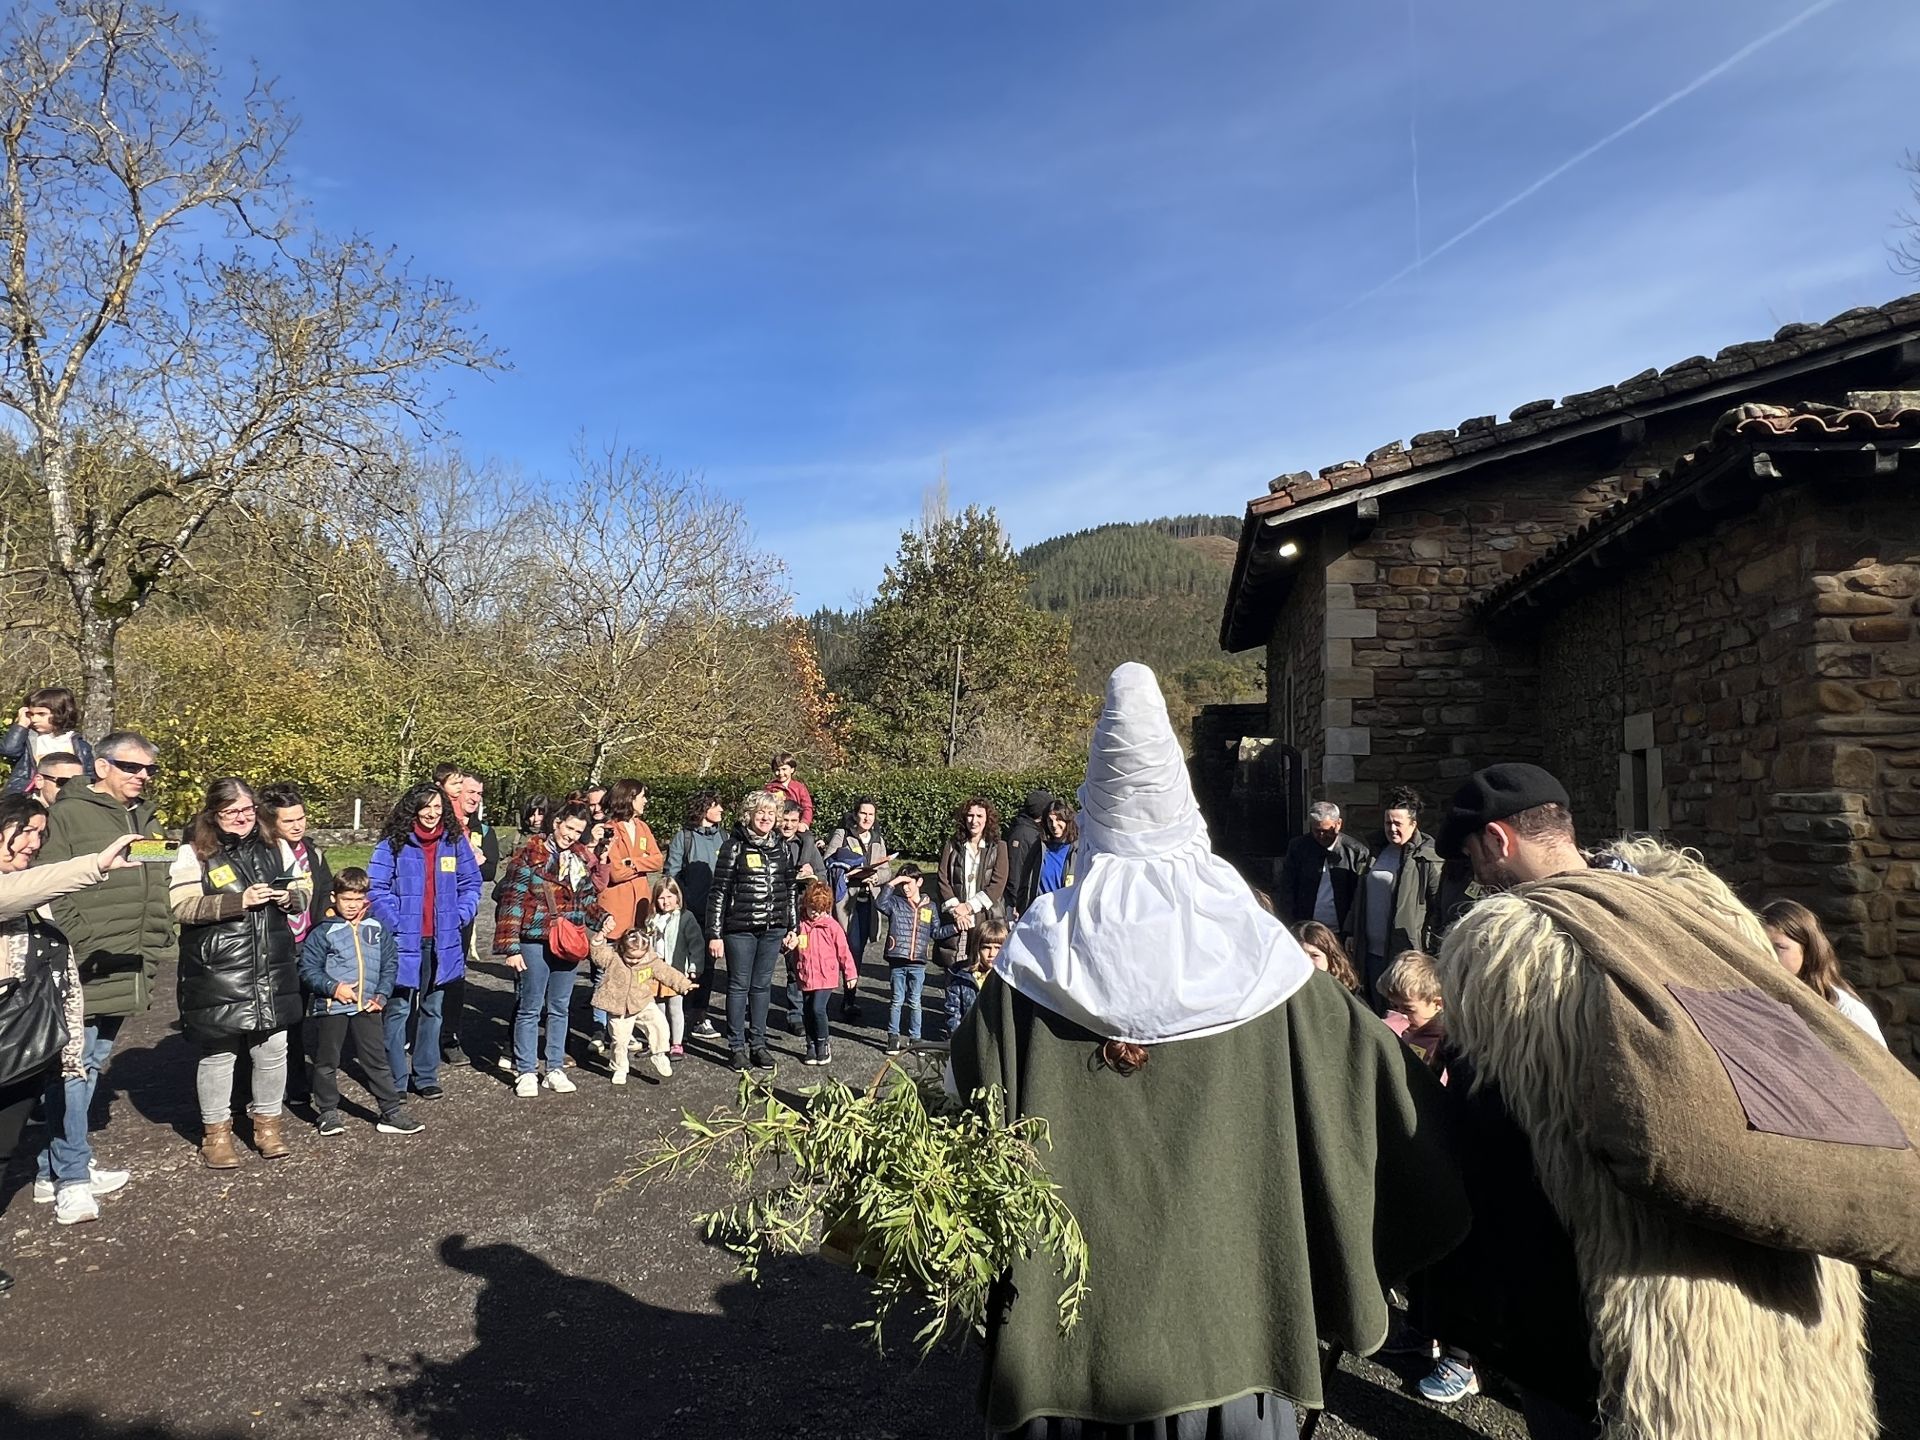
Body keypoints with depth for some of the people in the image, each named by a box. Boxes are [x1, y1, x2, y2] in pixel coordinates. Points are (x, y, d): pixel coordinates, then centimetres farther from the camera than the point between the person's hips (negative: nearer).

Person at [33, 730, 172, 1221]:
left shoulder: (145, 818, 15)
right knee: (74, 1067, -2)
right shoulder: (68, 814, -8)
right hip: (84, 968, -8)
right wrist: (85, 947, -17)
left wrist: (154, 947, 15)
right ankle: (70, 1178, 6)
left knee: (93, 1063, 15)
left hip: (126, 971, 8)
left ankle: (56, 1166, 28)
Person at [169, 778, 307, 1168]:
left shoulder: (273, 848, 10)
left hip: (272, 970, 4)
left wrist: (289, 896, -5)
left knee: (272, 1048, 8)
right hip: (217, 973, -4)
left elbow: (304, 895, 17)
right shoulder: (195, 852, -4)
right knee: (219, 1053, 6)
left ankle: (267, 1122, 26)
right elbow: (181, 908, -14)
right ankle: (216, 1131, 24)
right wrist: (238, 901, -22)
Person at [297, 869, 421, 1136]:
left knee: (377, 1060, 7)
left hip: (368, 1007, 2)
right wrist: (333, 987, -18)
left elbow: (390, 964, 8)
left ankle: (393, 1111, 11)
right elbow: (308, 969, -6)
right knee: (327, 1062, 11)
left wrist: (382, 995, -2)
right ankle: (328, 1112, 26)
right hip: (331, 1007, -2)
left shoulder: (378, 929, 4)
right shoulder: (323, 932, -5)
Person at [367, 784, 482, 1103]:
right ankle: (395, 1082, 12)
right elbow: (376, 888, -9)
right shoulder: (392, 844, -7)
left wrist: (460, 916, -1)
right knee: (398, 1011, 0)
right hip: (404, 941, -4)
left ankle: (426, 1077, 26)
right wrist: (395, 924, -15)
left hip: (441, 942, 4)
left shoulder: (455, 842, 4)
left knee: (433, 1010, 14)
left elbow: (471, 883, 10)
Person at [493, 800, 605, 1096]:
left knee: (559, 1008, 13)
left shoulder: (581, 859, 8)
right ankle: (526, 1072, 16)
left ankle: (555, 1069, 23)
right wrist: (510, 947, -15)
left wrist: (602, 918, 0)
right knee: (530, 1008, 5)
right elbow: (511, 902, -10)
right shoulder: (529, 855, -8)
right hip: (536, 942, -5)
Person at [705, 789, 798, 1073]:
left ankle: (758, 1043, 21)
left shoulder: (781, 847, 8)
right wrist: (715, 934, -9)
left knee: (762, 985, 11)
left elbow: (789, 889, 14)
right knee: (739, 986, 5)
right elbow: (719, 891, -6)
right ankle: (737, 1046, 15)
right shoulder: (734, 846, -6)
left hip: (773, 929, 4)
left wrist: (792, 928, 12)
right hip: (740, 929, -4)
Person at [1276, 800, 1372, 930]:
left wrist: (1349, 930, -8)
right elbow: (1286, 890, 5)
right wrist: (1291, 929, -2)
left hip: (1340, 934, -1)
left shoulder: (1356, 851, -2)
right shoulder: (1298, 847, 4)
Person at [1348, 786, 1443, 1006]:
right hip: (1372, 951, 7)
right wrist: (1351, 933, 19)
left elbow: (1439, 906, -12)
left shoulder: (1427, 858, -9)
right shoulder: (1377, 852, 13)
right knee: (1376, 1011, 14)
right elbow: (1360, 897, 20)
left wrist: (1436, 950, -14)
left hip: (1405, 953, -7)